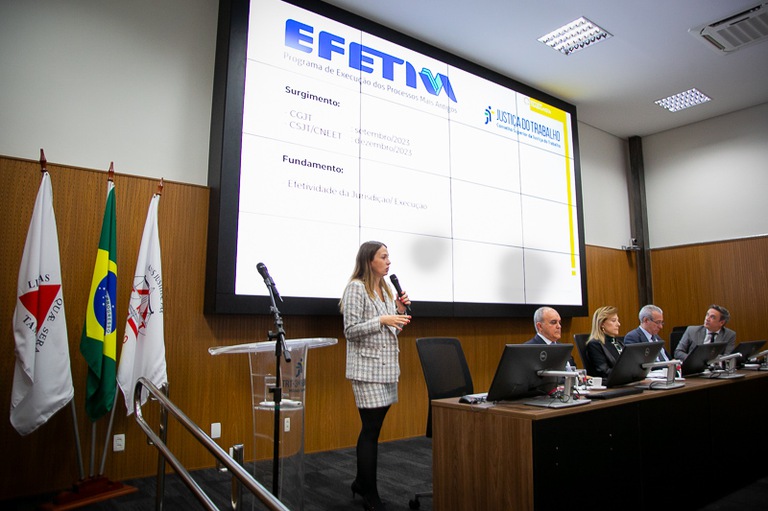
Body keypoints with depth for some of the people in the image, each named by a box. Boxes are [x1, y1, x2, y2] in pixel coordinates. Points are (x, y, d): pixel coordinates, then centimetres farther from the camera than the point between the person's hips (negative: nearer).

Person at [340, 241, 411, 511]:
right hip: (367, 368, -7)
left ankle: (361, 482, 30)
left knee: (372, 428, 14)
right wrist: (382, 320, -22)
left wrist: (400, 311, 2)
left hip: (387, 367, 8)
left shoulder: (385, 289, 13)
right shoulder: (356, 288, -10)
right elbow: (350, 331, -14)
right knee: (371, 430, -3)